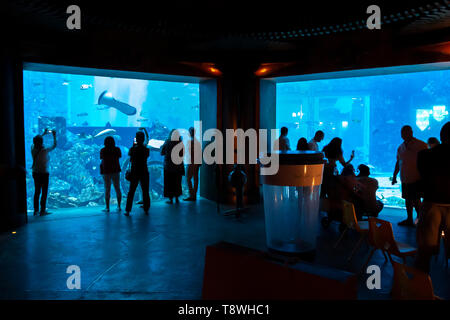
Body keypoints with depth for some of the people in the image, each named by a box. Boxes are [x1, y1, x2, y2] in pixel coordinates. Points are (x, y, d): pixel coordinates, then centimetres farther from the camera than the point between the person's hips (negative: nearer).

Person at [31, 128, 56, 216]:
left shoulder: (33, 149, -2)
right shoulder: (44, 151, -17)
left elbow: (35, 141, 19)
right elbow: (54, 146, -3)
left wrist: (44, 134, 28)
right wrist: (54, 136, 8)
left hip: (35, 173, 6)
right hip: (44, 174, -6)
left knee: (37, 192, 14)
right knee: (44, 192, 1)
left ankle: (36, 210, 19)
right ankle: (42, 211, 3)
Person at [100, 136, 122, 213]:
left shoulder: (102, 150, -7)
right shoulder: (117, 149, -3)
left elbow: (101, 158, 10)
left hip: (106, 172, -1)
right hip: (116, 171, 2)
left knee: (107, 190, 4)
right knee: (117, 189, 10)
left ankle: (107, 208, 5)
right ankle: (119, 206, 11)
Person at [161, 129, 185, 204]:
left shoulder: (167, 143, -11)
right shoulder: (181, 143, -8)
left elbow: (162, 153, -1)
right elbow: (182, 154, -2)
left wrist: (162, 147, 18)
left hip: (168, 166, -2)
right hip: (178, 166, 2)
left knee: (169, 182, 7)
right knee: (177, 182, 14)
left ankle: (170, 199, 7)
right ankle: (177, 198, 17)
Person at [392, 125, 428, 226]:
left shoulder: (421, 145, -7)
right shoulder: (401, 147, 12)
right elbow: (398, 162, 19)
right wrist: (394, 176, 18)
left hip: (416, 179, -6)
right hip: (405, 179, 6)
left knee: (416, 200, -7)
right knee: (408, 199, 11)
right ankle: (409, 219, 21)